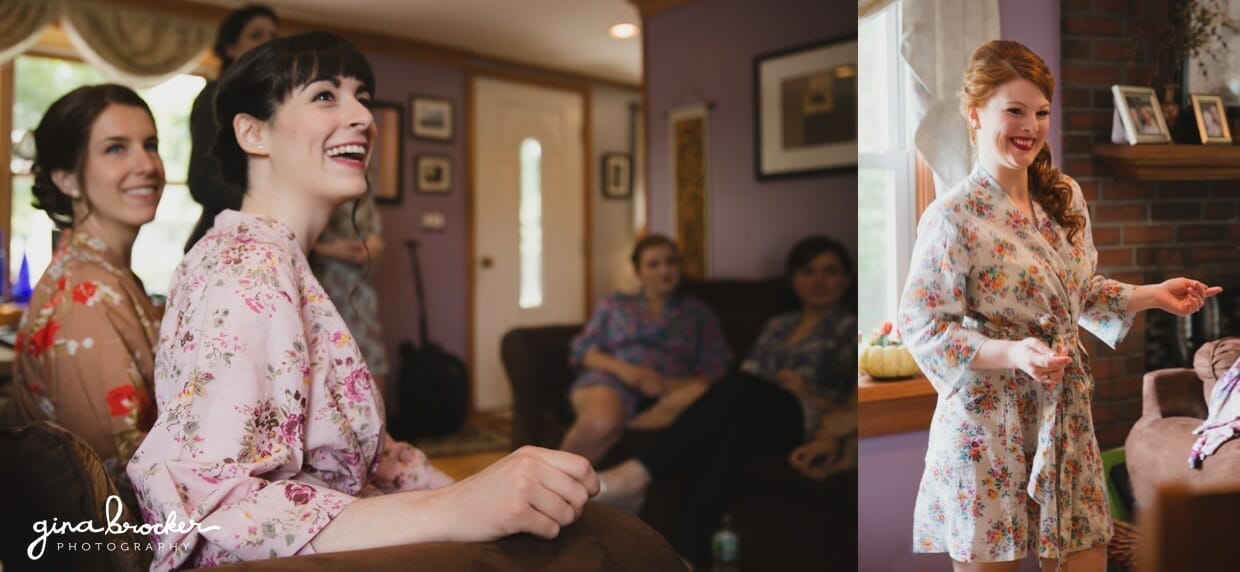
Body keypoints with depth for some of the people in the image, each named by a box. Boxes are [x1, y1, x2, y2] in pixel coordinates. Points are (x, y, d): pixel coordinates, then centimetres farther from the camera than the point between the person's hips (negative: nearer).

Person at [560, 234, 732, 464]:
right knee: (601, 423, -39)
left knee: (701, 394, -37)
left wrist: (669, 385, -10)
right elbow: (581, 350, 14)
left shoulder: (698, 313, 23)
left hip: (670, 392, 1)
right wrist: (621, 368, -7)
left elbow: (716, 371, 11)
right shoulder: (615, 304, 26)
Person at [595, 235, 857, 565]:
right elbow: (748, 376, 13)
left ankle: (635, 476, -45)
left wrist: (810, 395, -12)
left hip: (807, 424, -4)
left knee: (739, 387, -35)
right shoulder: (777, 326, 28)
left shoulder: (851, 327, 14)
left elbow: (853, 408, 5)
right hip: (754, 417, 4)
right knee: (733, 435, -35)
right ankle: (683, 557, -48)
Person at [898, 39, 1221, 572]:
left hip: (1065, 418, 6)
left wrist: (1154, 295, 6)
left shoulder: (1066, 197, 6)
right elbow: (920, 327, -16)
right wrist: (1013, 354, -25)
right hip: (988, 428, -6)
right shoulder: (953, 217, -16)